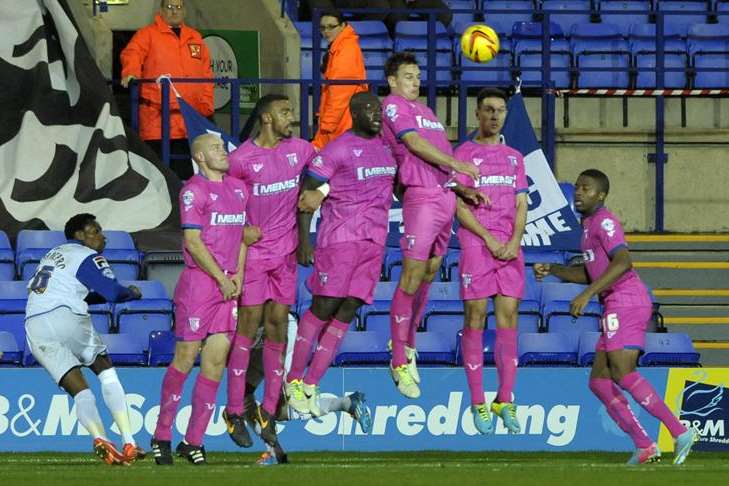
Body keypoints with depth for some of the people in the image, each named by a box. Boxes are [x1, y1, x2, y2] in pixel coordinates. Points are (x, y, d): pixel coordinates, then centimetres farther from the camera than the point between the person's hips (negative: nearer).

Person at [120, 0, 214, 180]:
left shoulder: (195, 38, 20)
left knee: (186, 172, 2)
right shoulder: (147, 35, 6)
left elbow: (206, 74, 20)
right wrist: (130, 73, -33)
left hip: (189, 121, 4)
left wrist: (206, 105, 10)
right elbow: (132, 54, -12)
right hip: (157, 119, -4)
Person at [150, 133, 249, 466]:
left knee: (215, 362, 2)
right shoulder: (194, 190, -7)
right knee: (185, 360, -4)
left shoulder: (238, 188, 15)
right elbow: (192, 242, -12)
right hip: (198, 280, -6)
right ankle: (162, 437, 5)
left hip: (228, 285, 6)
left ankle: (193, 442, 5)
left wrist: (238, 274, 6)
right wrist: (222, 279, -11)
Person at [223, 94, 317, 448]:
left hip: (285, 250, 4)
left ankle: (269, 410, 9)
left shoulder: (299, 149, 3)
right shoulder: (242, 158, -9)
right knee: (249, 323, -5)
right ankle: (234, 411, -1)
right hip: (253, 248, -4)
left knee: (278, 323, 4)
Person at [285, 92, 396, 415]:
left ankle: (312, 385, 5)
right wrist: (303, 240, -13)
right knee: (324, 307, -7)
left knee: (347, 312, 2)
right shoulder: (338, 150, -8)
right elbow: (307, 193, -7)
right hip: (340, 239, -6)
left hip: (374, 241, 6)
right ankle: (295, 380, 5)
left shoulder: (386, 147, 13)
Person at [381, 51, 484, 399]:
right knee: (412, 276, -9)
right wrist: (456, 164, -16)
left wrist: (462, 188, 10)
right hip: (422, 197, -9)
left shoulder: (424, 110, 24)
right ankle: (400, 363, -6)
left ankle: (408, 344, 25)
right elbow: (414, 143, -12)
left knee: (430, 273, 12)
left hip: (445, 197, 9)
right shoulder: (394, 105, 0)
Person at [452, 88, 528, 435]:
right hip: (475, 242, -4)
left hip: (509, 246, 4)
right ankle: (478, 403, -3)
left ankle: (505, 400, 0)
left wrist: (514, 241, -4)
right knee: (476, 316, -5)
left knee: (508, 317, -2)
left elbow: (521, 205, 14)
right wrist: (489, 240, -11)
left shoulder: (514, 157, 18)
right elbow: (459, 205, -3)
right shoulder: (465, 153, 4)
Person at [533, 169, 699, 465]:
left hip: (625, 303, -10)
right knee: (598, 382, 5)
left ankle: (680, 432, -24)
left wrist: (587, 295, -25)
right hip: (616, 308, 10)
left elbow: (622, 262, -23)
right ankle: (644, 446, -2)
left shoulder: (604, 222, -8)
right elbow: (590, 273, 32)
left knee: (621, 373, -20)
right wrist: (552, 270, 19)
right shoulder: (589, 225, 22)